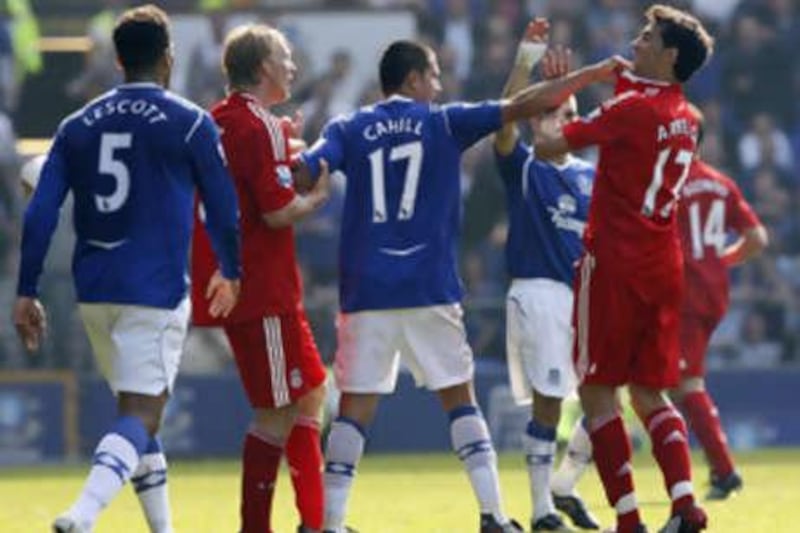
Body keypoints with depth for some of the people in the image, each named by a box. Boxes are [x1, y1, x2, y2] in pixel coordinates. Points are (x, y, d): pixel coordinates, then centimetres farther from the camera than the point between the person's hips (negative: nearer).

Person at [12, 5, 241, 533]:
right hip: (157, 291, -5)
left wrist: (26, 293, 4)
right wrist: (230, 273, 21)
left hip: (94, 291, 5)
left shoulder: (77, 126, 8)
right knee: (140, 416, -10)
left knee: (140, 410, 20)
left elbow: (40, 214, 2)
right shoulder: (190, 123, -3)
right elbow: (223, 209, 3)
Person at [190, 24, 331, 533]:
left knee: (310, 393, 17)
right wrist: (316, 197, -2)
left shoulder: (216, 122, 12)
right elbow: (278, 211, -21)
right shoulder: (261, 127, -16)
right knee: (278, 412, -4)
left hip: (230, 284, 10)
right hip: (263, 293, -10)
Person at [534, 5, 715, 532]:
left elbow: (551, 147, -11)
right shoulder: (686, 118, 11)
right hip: (665, 266, 7)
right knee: (649, 393, 12)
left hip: (616, 262, -7)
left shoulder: (633, 108, -13)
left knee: (597, 390, 0)